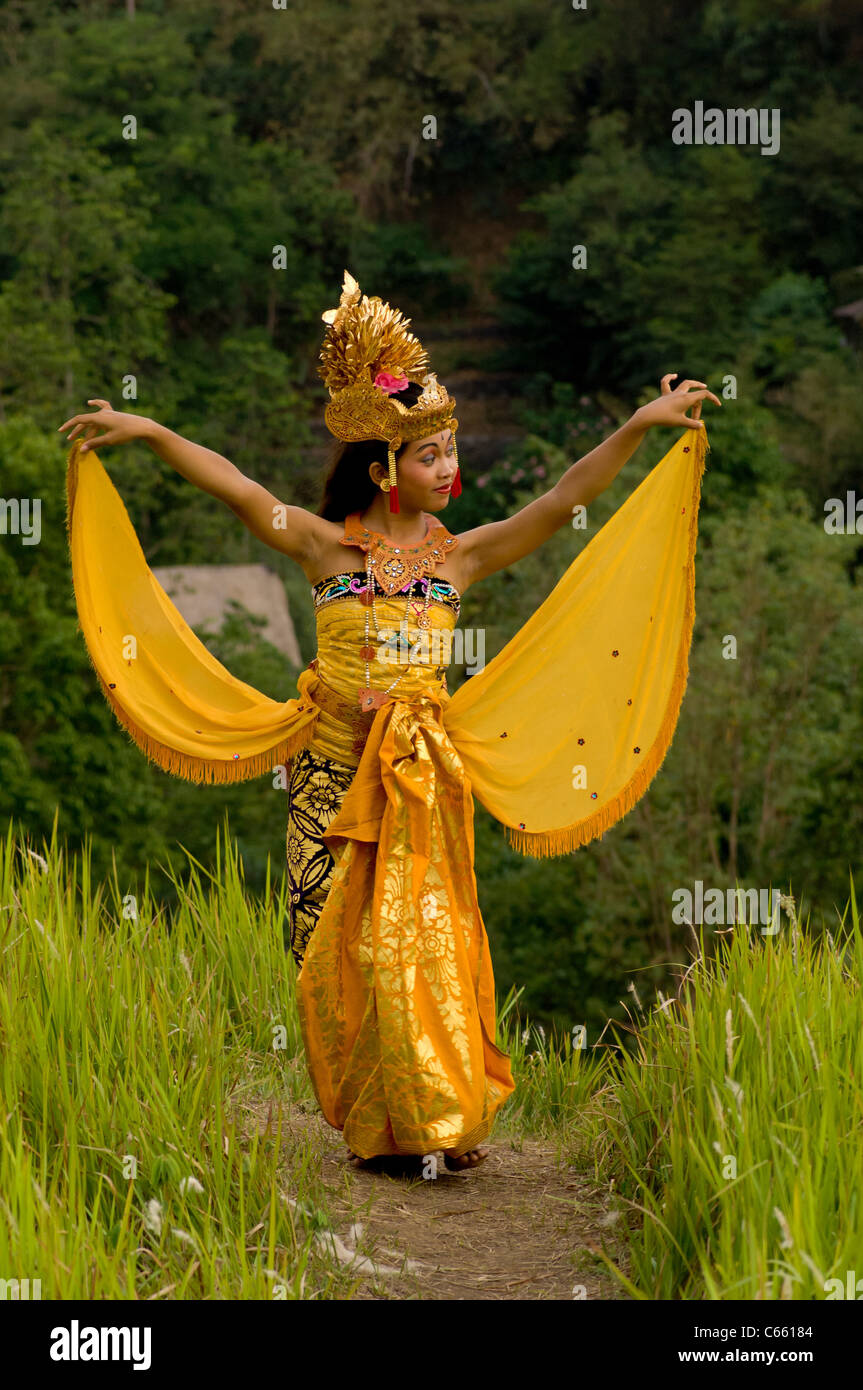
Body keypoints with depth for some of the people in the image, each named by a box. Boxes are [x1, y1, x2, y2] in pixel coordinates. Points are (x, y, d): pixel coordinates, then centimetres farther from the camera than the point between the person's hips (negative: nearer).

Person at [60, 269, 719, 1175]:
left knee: (428, 937, -4)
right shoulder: (327, 545, 1)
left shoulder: (460, 554, 5)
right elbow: (235, 488, -3)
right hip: (334, 767, -1)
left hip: (422, 772, 1)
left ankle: (443, 1115, 6)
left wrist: (640, 427, -5)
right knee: (342, 945, 0)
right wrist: (146, 431, -6)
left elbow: (562, 501, 0)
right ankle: (368, 1122, 12)